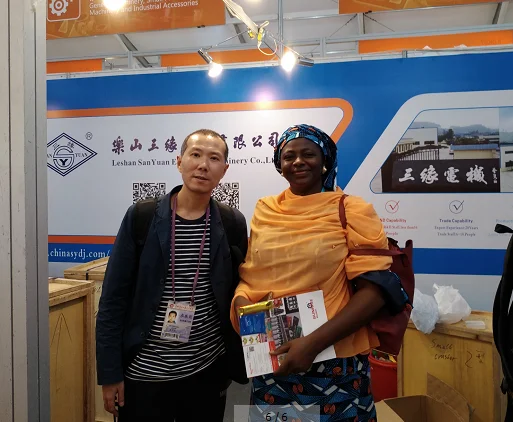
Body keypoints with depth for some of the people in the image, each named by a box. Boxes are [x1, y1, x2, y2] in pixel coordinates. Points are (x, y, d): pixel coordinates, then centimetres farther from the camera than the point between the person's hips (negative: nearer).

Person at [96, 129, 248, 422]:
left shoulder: (234, 224, -4)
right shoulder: (141, 217, -8)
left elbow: (237, 294, 4)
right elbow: (114, 297, -5)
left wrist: (233, 364, 4)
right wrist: (110, 372, -5)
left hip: (207, 371, 2)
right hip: (144, 373, -1)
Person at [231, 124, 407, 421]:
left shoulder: (352, 210, -6)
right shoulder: (264, 211, 5)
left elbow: (375, 290, -12)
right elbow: (247, 273, 12)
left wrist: (314, 342, -20)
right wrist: (242, 301, -10)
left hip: (335, 362, -3)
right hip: (270, 360, 4)